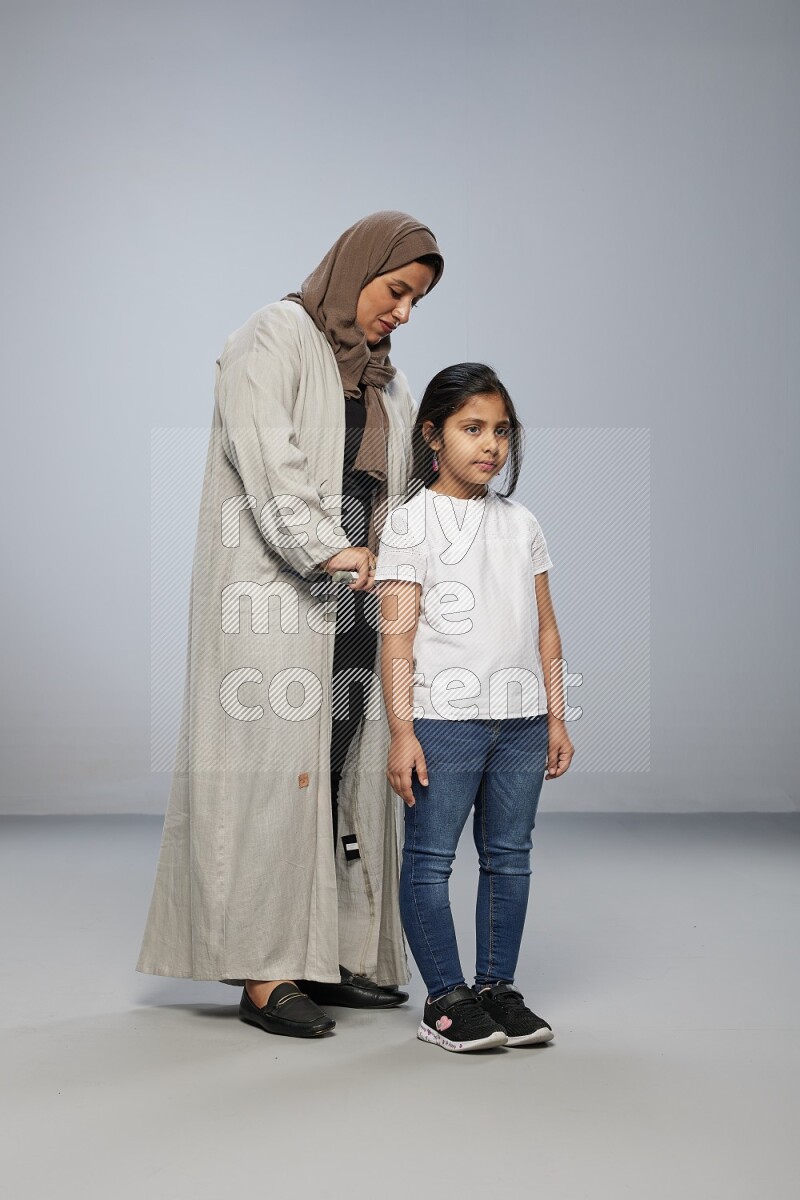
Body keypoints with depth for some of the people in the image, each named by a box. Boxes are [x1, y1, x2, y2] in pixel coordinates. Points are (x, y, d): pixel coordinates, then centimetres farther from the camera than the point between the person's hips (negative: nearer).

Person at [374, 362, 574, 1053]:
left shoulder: (521, 522, 12)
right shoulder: (410, 522, -1)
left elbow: (545, 628, 14)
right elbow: (398, 634, -6)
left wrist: (555, 717, 10)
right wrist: (402, 729, -12)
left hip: (521, 721, 5)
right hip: (444, 719, -4)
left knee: (509, 856, 10)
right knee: (430, 859, 0)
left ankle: (498, 987, 21)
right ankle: (446, 997, 11)